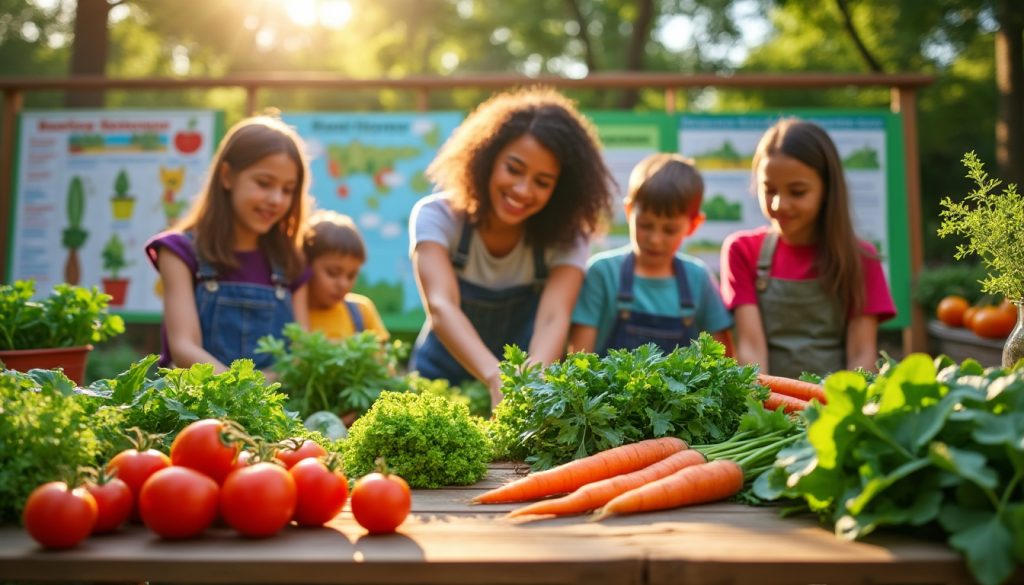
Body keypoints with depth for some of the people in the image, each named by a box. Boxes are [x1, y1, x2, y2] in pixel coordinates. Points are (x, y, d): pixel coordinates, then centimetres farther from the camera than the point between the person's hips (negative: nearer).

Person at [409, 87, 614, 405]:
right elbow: (441, 306, -29)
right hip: (443, 378, 0)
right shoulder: (438, 216, -14)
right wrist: (497, 378, -45)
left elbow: (554, 318, -25)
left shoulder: (565, 237, -11)